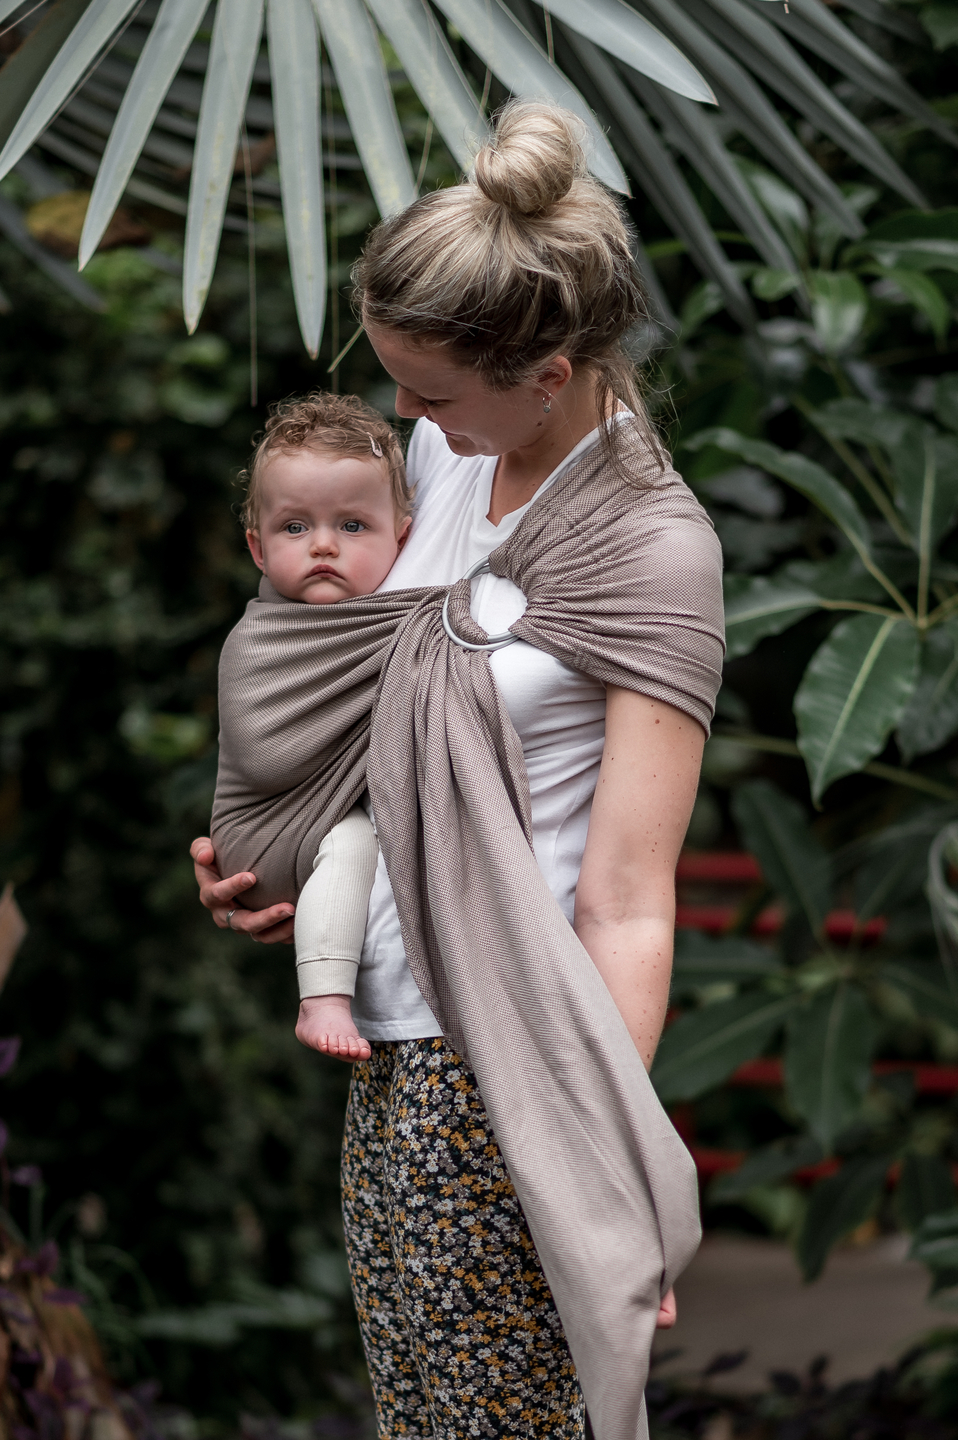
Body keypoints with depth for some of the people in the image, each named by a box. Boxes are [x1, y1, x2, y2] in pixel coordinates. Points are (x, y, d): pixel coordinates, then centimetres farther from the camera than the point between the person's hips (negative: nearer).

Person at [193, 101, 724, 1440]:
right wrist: (285, 858, 13)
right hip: (393, 1031, 8)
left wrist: (606, 1181, -25)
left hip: (504, 1058, -8)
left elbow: (627, 906, -21)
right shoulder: (450, 451, 6)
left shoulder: (652, 550, -17)